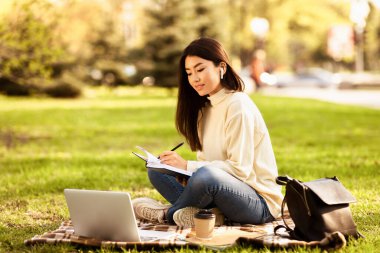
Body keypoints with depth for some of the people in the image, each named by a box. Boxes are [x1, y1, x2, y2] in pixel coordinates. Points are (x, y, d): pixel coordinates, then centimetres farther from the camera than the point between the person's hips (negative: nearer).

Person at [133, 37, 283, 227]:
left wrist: (188, 166, -22)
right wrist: (176, 164, -9)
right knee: (156, 171, 1)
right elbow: (208, 162, 10)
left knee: (206, 175, -37)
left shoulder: (238, 106, -13)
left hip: (260, 202, -8)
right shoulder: (205, 107, 14)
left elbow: (240, 169, -19)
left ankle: (168, 213, -7)